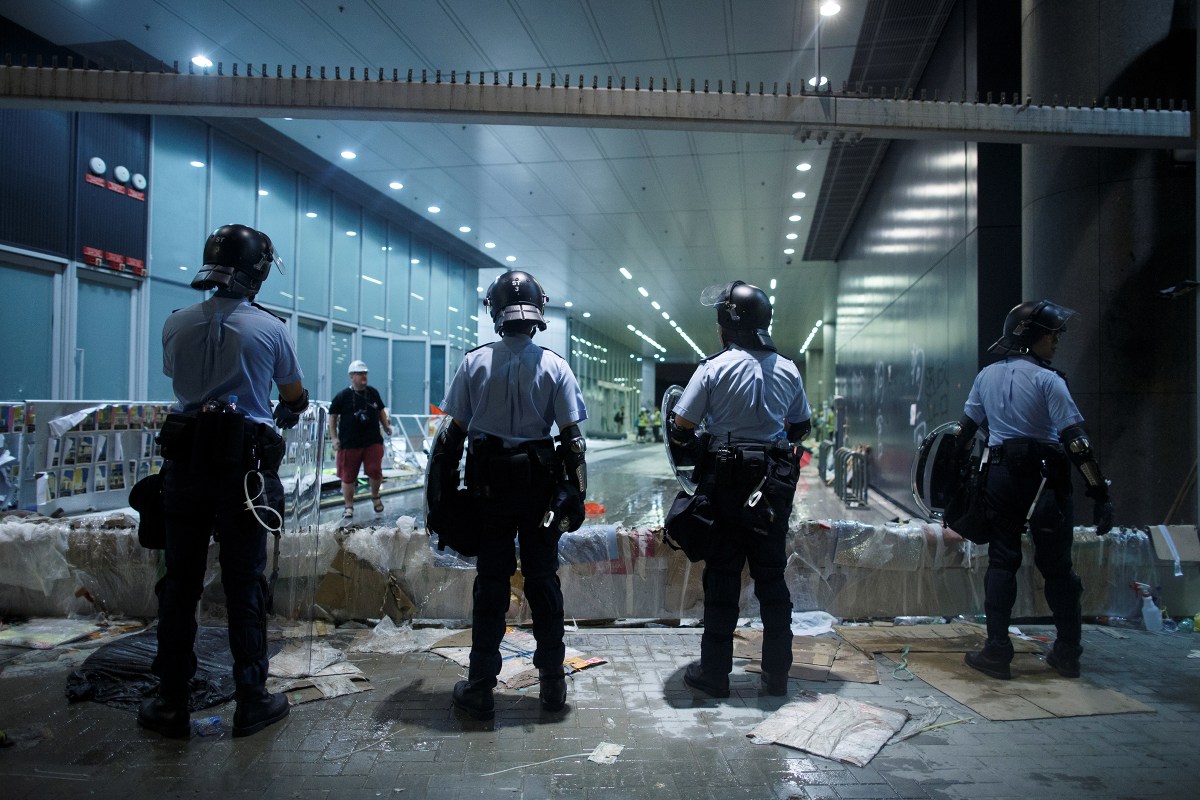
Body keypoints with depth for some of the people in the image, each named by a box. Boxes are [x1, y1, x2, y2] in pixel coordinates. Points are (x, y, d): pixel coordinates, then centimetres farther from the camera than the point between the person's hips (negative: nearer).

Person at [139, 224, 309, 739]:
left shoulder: (176, 325, 2)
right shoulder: (269, 328, -6)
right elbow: (295, 396, 8)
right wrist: (289, 412, 31)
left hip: (185, 462, 3)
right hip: (244, 468, -3)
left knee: (179, 584, 10)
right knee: (244, 586, 5)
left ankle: (171, 705, 19)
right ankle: (251, 701, 14)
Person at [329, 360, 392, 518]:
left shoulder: (373, 392, 7)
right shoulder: (343, 396, -3)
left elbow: (381, 411, 21)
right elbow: (333, 416, 3)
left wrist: (386, 426, 9)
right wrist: (335, 437, -1)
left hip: (373, 441, 2)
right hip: (349, 444, -2)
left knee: (375, 471, -7)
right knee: (348, 476, 5)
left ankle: (375, 496, 21)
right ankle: (348, 506, 19)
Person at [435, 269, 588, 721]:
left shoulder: (474, 362, -2)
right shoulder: (554, 366, -3)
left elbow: (453, 433, -1)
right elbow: (572, 437, -4)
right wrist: (576, 492, 2)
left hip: (489, 485, 0)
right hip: (541, 484, 0)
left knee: (490, 583, 7)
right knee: (543, 580, 9)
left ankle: (480, 688, 15)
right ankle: (552, 683, 19)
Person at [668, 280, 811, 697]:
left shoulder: (715, 368, -9)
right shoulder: (788, 369, 4)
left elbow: (680, 429, -11)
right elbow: (801, 426, 15)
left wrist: (696, 448, 8)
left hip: (725, 481, -4)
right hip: (774, 485, 4)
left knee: (721, 577, 5)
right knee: (772, 577, 12)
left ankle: (714, 672, 14)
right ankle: (777, 674, 21)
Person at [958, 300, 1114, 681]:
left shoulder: (987, 376, 6)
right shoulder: (1048, 380, -9)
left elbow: (965, 431, 12)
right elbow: (1075, 440, -15)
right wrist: (1100, 493, -13)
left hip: (1000, 477, 3)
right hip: (1045, 480, -3)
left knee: (1001, 561, 8)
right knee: (1057, 567, 10)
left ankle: (997, 651, 5)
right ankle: (1067, 653, 20)